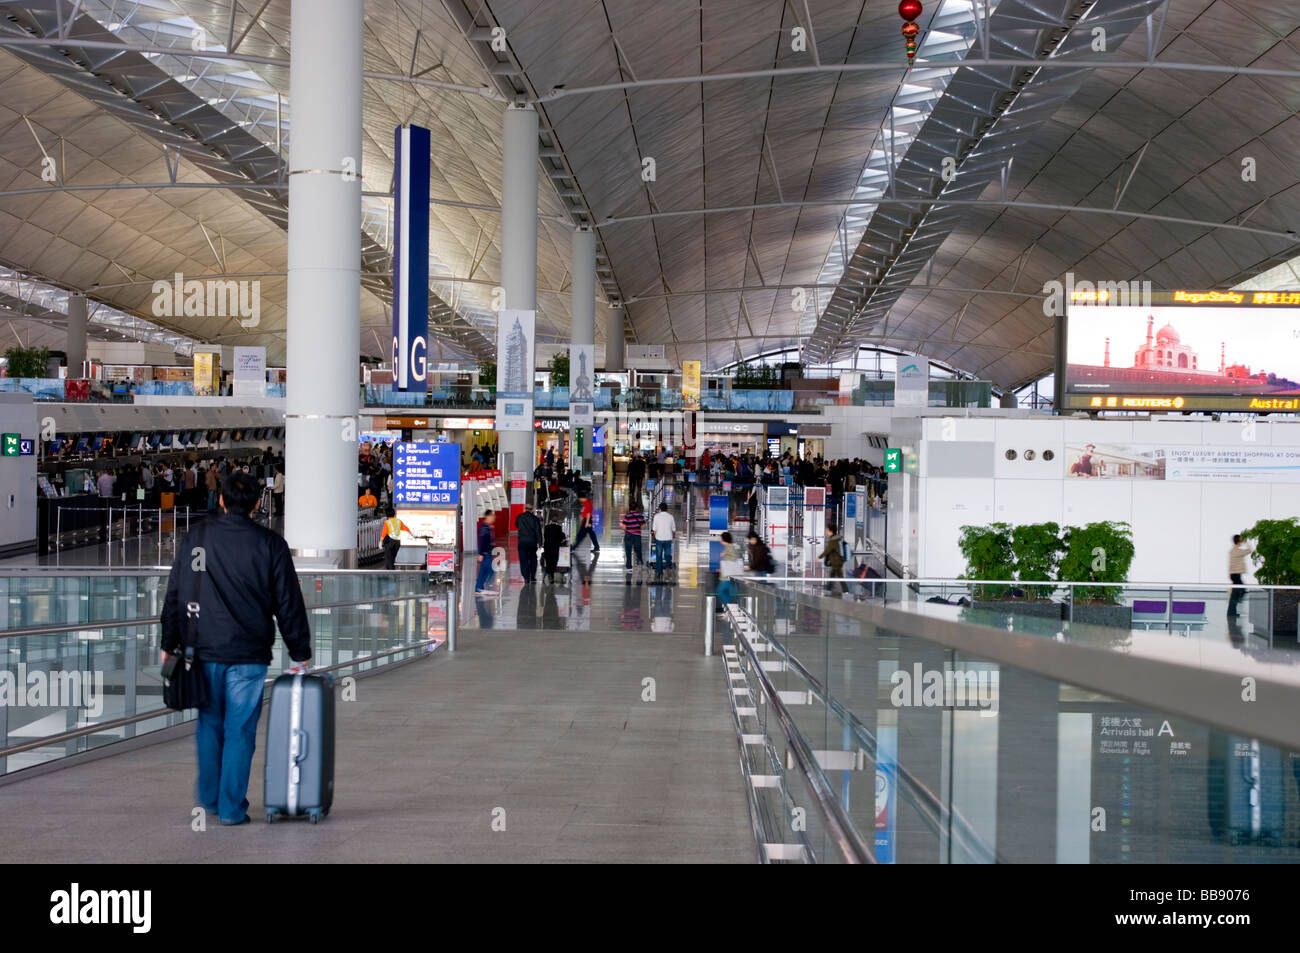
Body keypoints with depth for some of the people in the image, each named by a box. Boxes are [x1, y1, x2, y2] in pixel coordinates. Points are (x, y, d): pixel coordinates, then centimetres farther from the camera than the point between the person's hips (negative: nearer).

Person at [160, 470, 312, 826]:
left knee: (209, 723, 18)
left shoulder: (196, 539, 1)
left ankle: (209, 796, 28)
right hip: (249, 654, -2)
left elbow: (174, 595, 5)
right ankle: (232, 808, 5)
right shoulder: (271, 544, -4)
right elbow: (289, 603, -1)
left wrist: (169, 644, 14)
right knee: (240, 730, 3)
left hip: (204, 651, 2)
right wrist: (301, 653, 6)